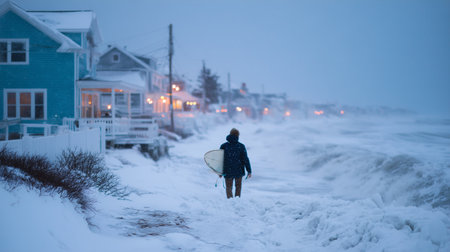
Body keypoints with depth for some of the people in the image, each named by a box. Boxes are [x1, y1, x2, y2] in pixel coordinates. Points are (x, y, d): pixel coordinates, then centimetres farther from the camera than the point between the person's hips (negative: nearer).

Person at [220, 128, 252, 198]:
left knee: (229, 187, 13)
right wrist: (249, 171, -2)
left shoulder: (224, 146, -3)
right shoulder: (241, 146, -7)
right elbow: (245, 159, -8)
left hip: (228, 172, 0)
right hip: (239, 171, 0)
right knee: (238, 187, 18)